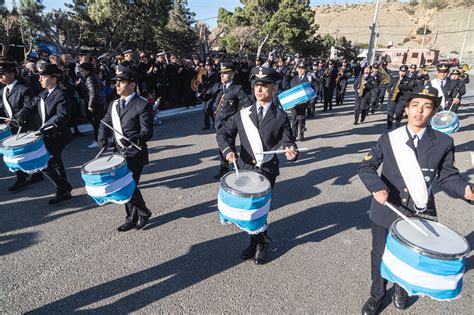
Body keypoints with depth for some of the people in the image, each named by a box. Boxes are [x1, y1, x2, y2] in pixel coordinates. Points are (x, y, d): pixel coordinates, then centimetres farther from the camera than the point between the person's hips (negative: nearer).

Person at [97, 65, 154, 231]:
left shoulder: (142, 105, -12)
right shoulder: (114, 104, 10)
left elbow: (147, 132, -17)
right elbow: (105, 124, 13)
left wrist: (133, 140, -35)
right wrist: (102, 141, -6)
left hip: (135, 154, -7)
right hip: (119, 153, 7)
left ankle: (144, 212, 21)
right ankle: (132, 219, 29)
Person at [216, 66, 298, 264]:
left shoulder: (281, 116, -4)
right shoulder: (243, 113, 1)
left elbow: (288, 142, -5)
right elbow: (223, 132, 5)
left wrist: (291, 152, -28)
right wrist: (227, 149, -14)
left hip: (267, 171, -3)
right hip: (244, 168, 3)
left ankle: (261, 244, 33)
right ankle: (256, 242, 41)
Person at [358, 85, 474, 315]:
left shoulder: (444, 143, -6)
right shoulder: (388, 139, -8)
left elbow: (447, 176, -1)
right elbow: (366, 167, -7)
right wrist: (378, 187, -24)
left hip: (419, 215, 1)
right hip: (385, 211, 0)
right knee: (380, 255, 16)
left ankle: (402, 287, 54)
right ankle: (377, 295, 42)